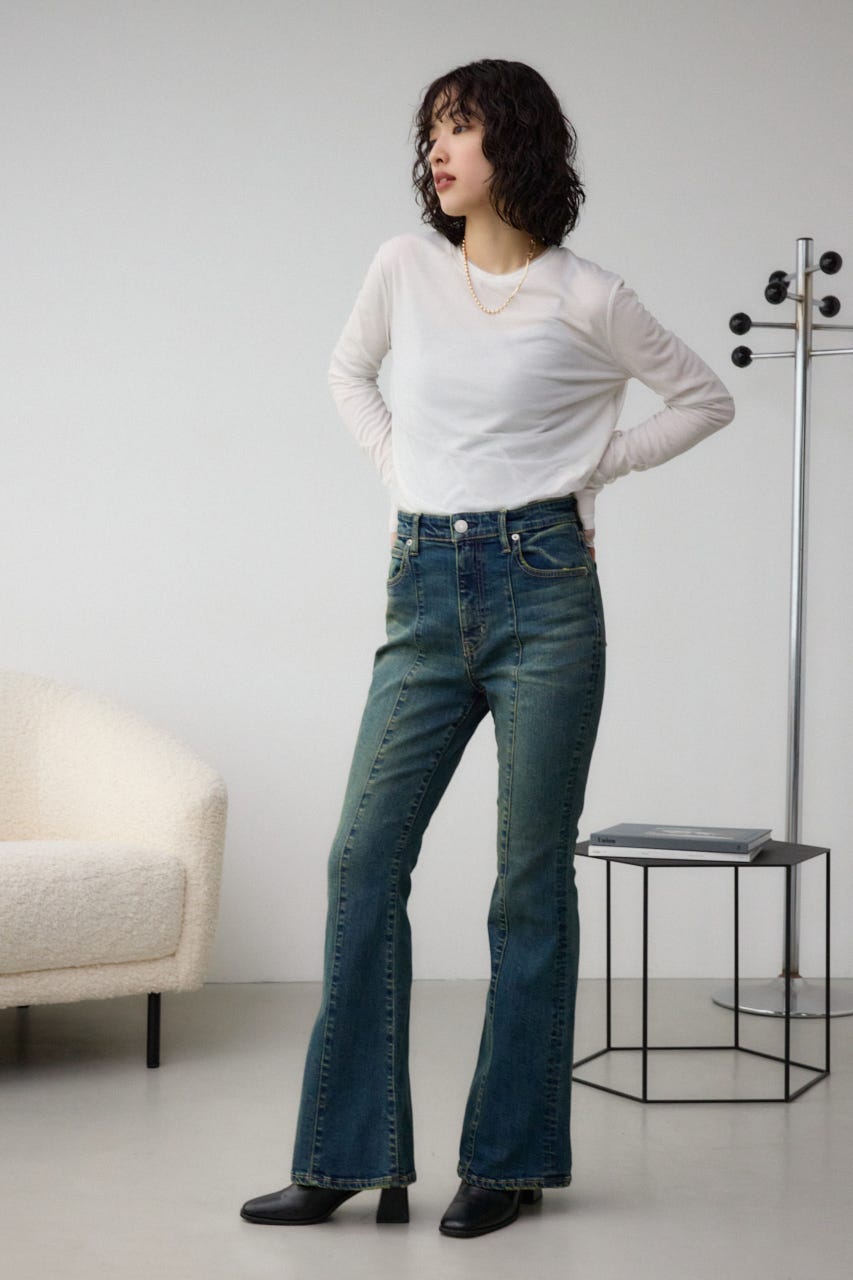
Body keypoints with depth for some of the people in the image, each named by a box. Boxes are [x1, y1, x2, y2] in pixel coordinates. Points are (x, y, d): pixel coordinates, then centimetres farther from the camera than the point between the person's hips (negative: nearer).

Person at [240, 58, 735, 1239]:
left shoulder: (586, 297, -2)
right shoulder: (405, 268, 7)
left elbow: (704, 399, 10)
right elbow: (348, 374, 26)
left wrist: (592, 468, 4)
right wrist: (402, 469, 12)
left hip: (541, 589, -3)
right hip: (425, 594, 4)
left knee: (531, 876, 2)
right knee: (364, 858, -1)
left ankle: (511, 1160, 13)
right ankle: (347, 1159, 8)